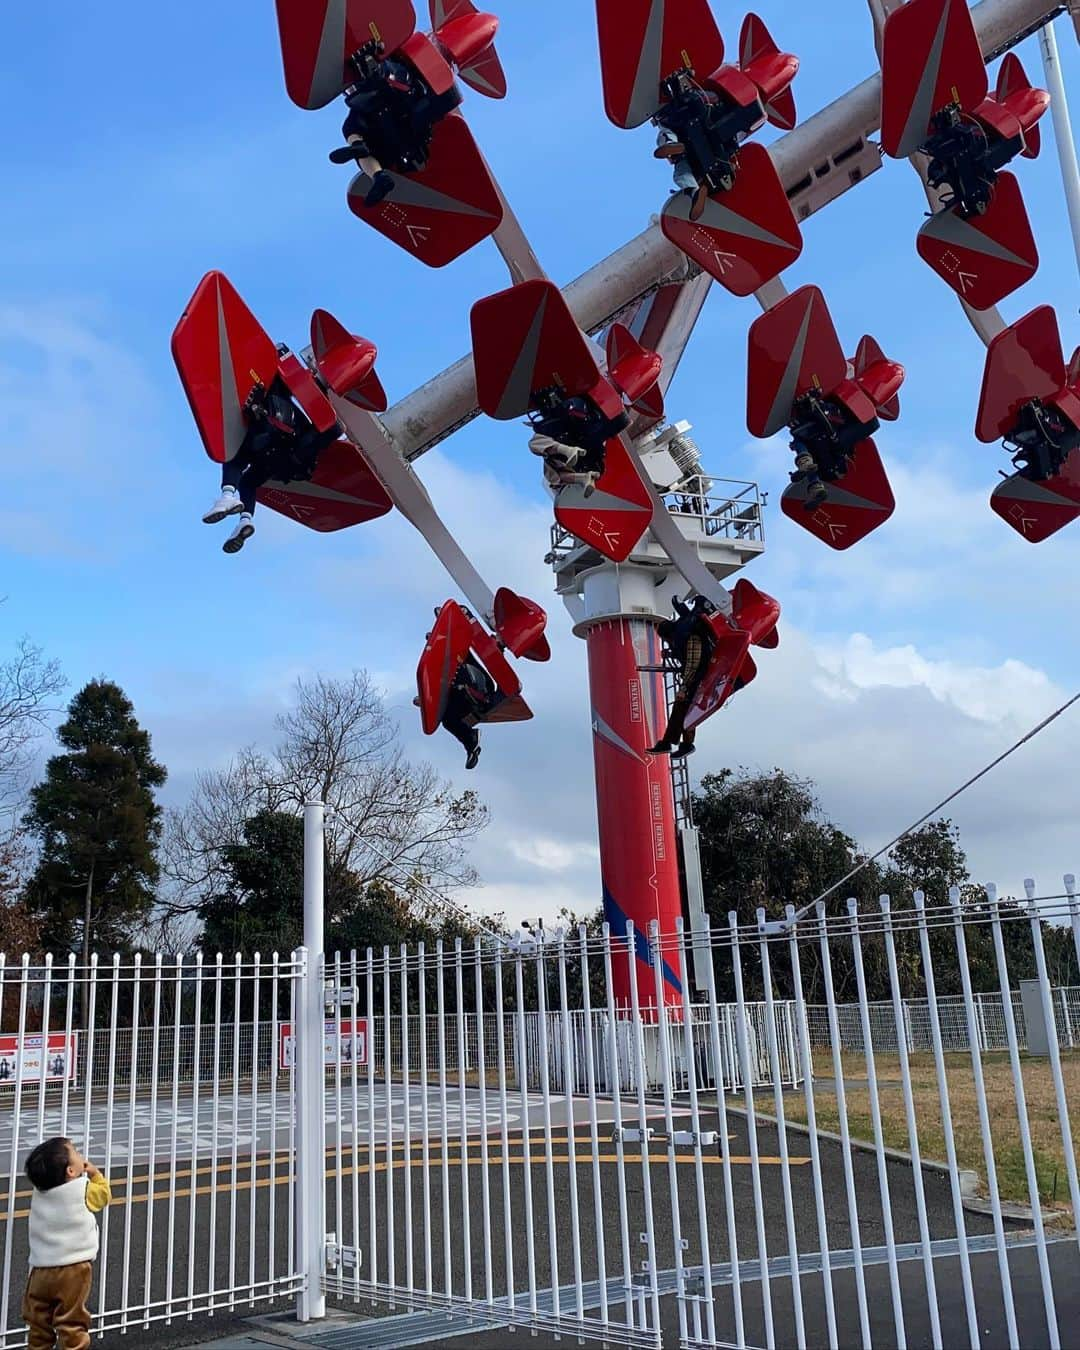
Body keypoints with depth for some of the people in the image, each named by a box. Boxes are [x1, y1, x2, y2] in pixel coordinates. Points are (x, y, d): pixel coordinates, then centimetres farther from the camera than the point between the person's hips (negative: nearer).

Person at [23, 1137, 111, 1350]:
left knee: (38, 1319, 18)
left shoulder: (39, 1191, -3)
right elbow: (104, 1195, 4)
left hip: (41, 1268, 4)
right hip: (73, 1269, -4)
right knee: (71, 1322, 6)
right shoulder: (83, 1190, -15)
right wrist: (95, 1173, 10)